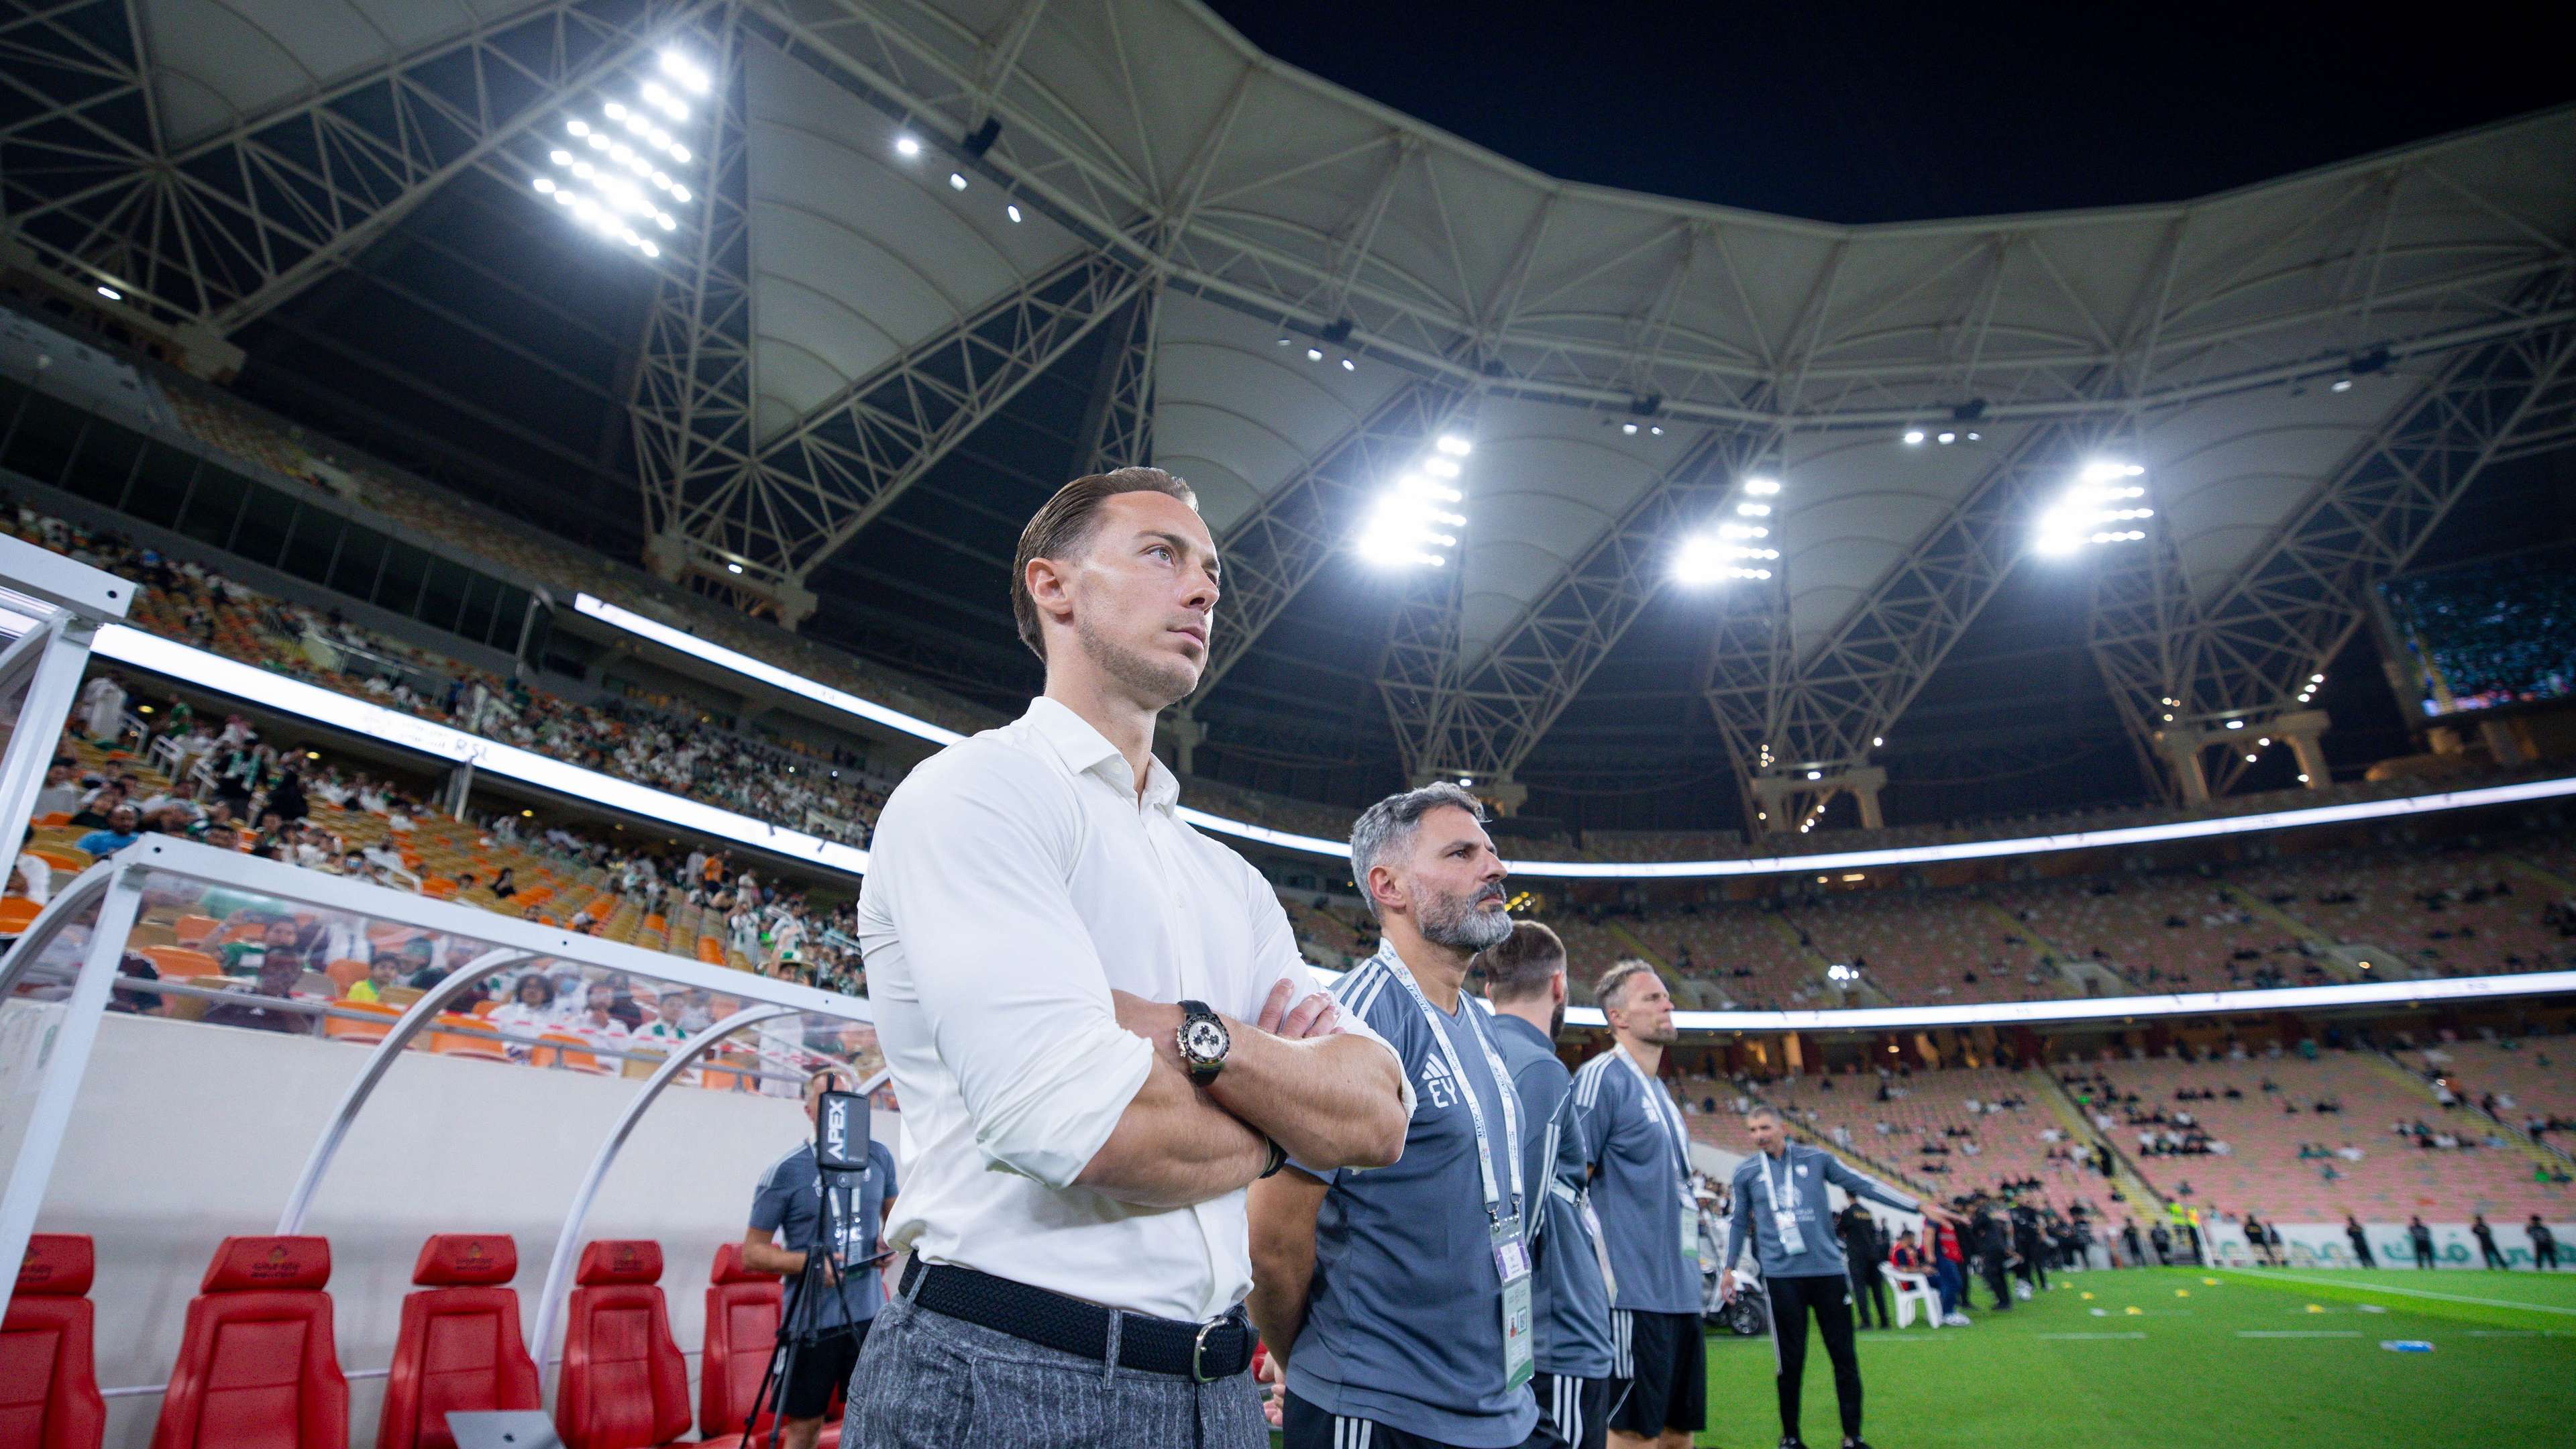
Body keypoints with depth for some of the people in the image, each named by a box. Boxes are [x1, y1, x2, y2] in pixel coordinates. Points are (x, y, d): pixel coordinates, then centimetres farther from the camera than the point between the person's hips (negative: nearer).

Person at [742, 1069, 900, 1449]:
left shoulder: (878, 1156, 1)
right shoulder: (785, 1171, -11)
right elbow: (752, 1253, -7)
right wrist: (808, 1262, -22)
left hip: (869, 1314, 3)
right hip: (810, 1319, -3)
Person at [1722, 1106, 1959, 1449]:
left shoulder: (1816, 1159, 5)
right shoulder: (1746, 1171, 6)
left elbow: (1865, 1185, 5)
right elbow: (1738, 1222, 15)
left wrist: (1919, 1207, 1)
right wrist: (1729, 1268, 13)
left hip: (1827, 1269, 1)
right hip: (1781, 1275, -1)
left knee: (1844, 1356, 4)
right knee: (1790, 1360, 2)